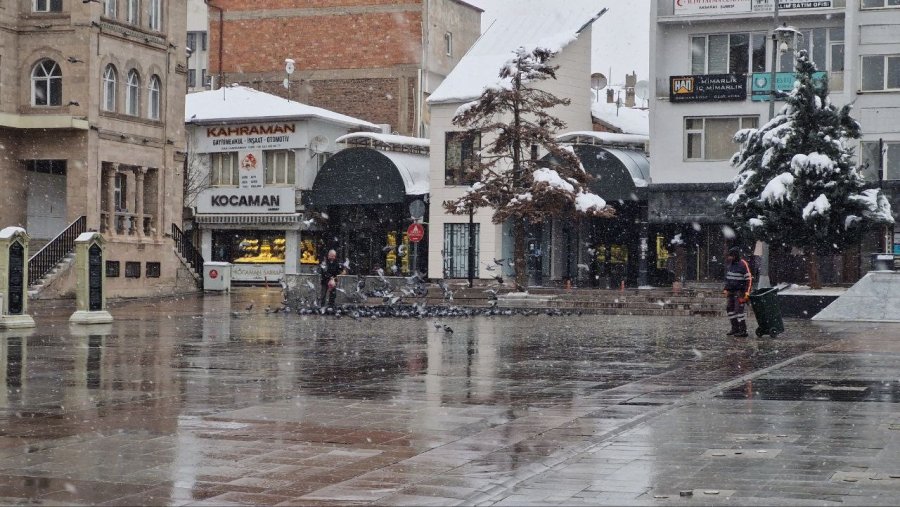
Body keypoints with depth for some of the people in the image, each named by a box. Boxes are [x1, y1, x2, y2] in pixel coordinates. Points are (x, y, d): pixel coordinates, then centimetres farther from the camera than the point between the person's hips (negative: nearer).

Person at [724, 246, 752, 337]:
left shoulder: (743, 265, -15)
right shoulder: (730, 264, 9)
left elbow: (749, 279, -15)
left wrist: (747, 292, -19)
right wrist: (726, 289, 16)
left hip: (740, 292, -8)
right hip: (731, 292, 8)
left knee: (739, 310, -13)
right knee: (731, 309, 8)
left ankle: (743, 330, -10)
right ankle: (735, 328, 17)